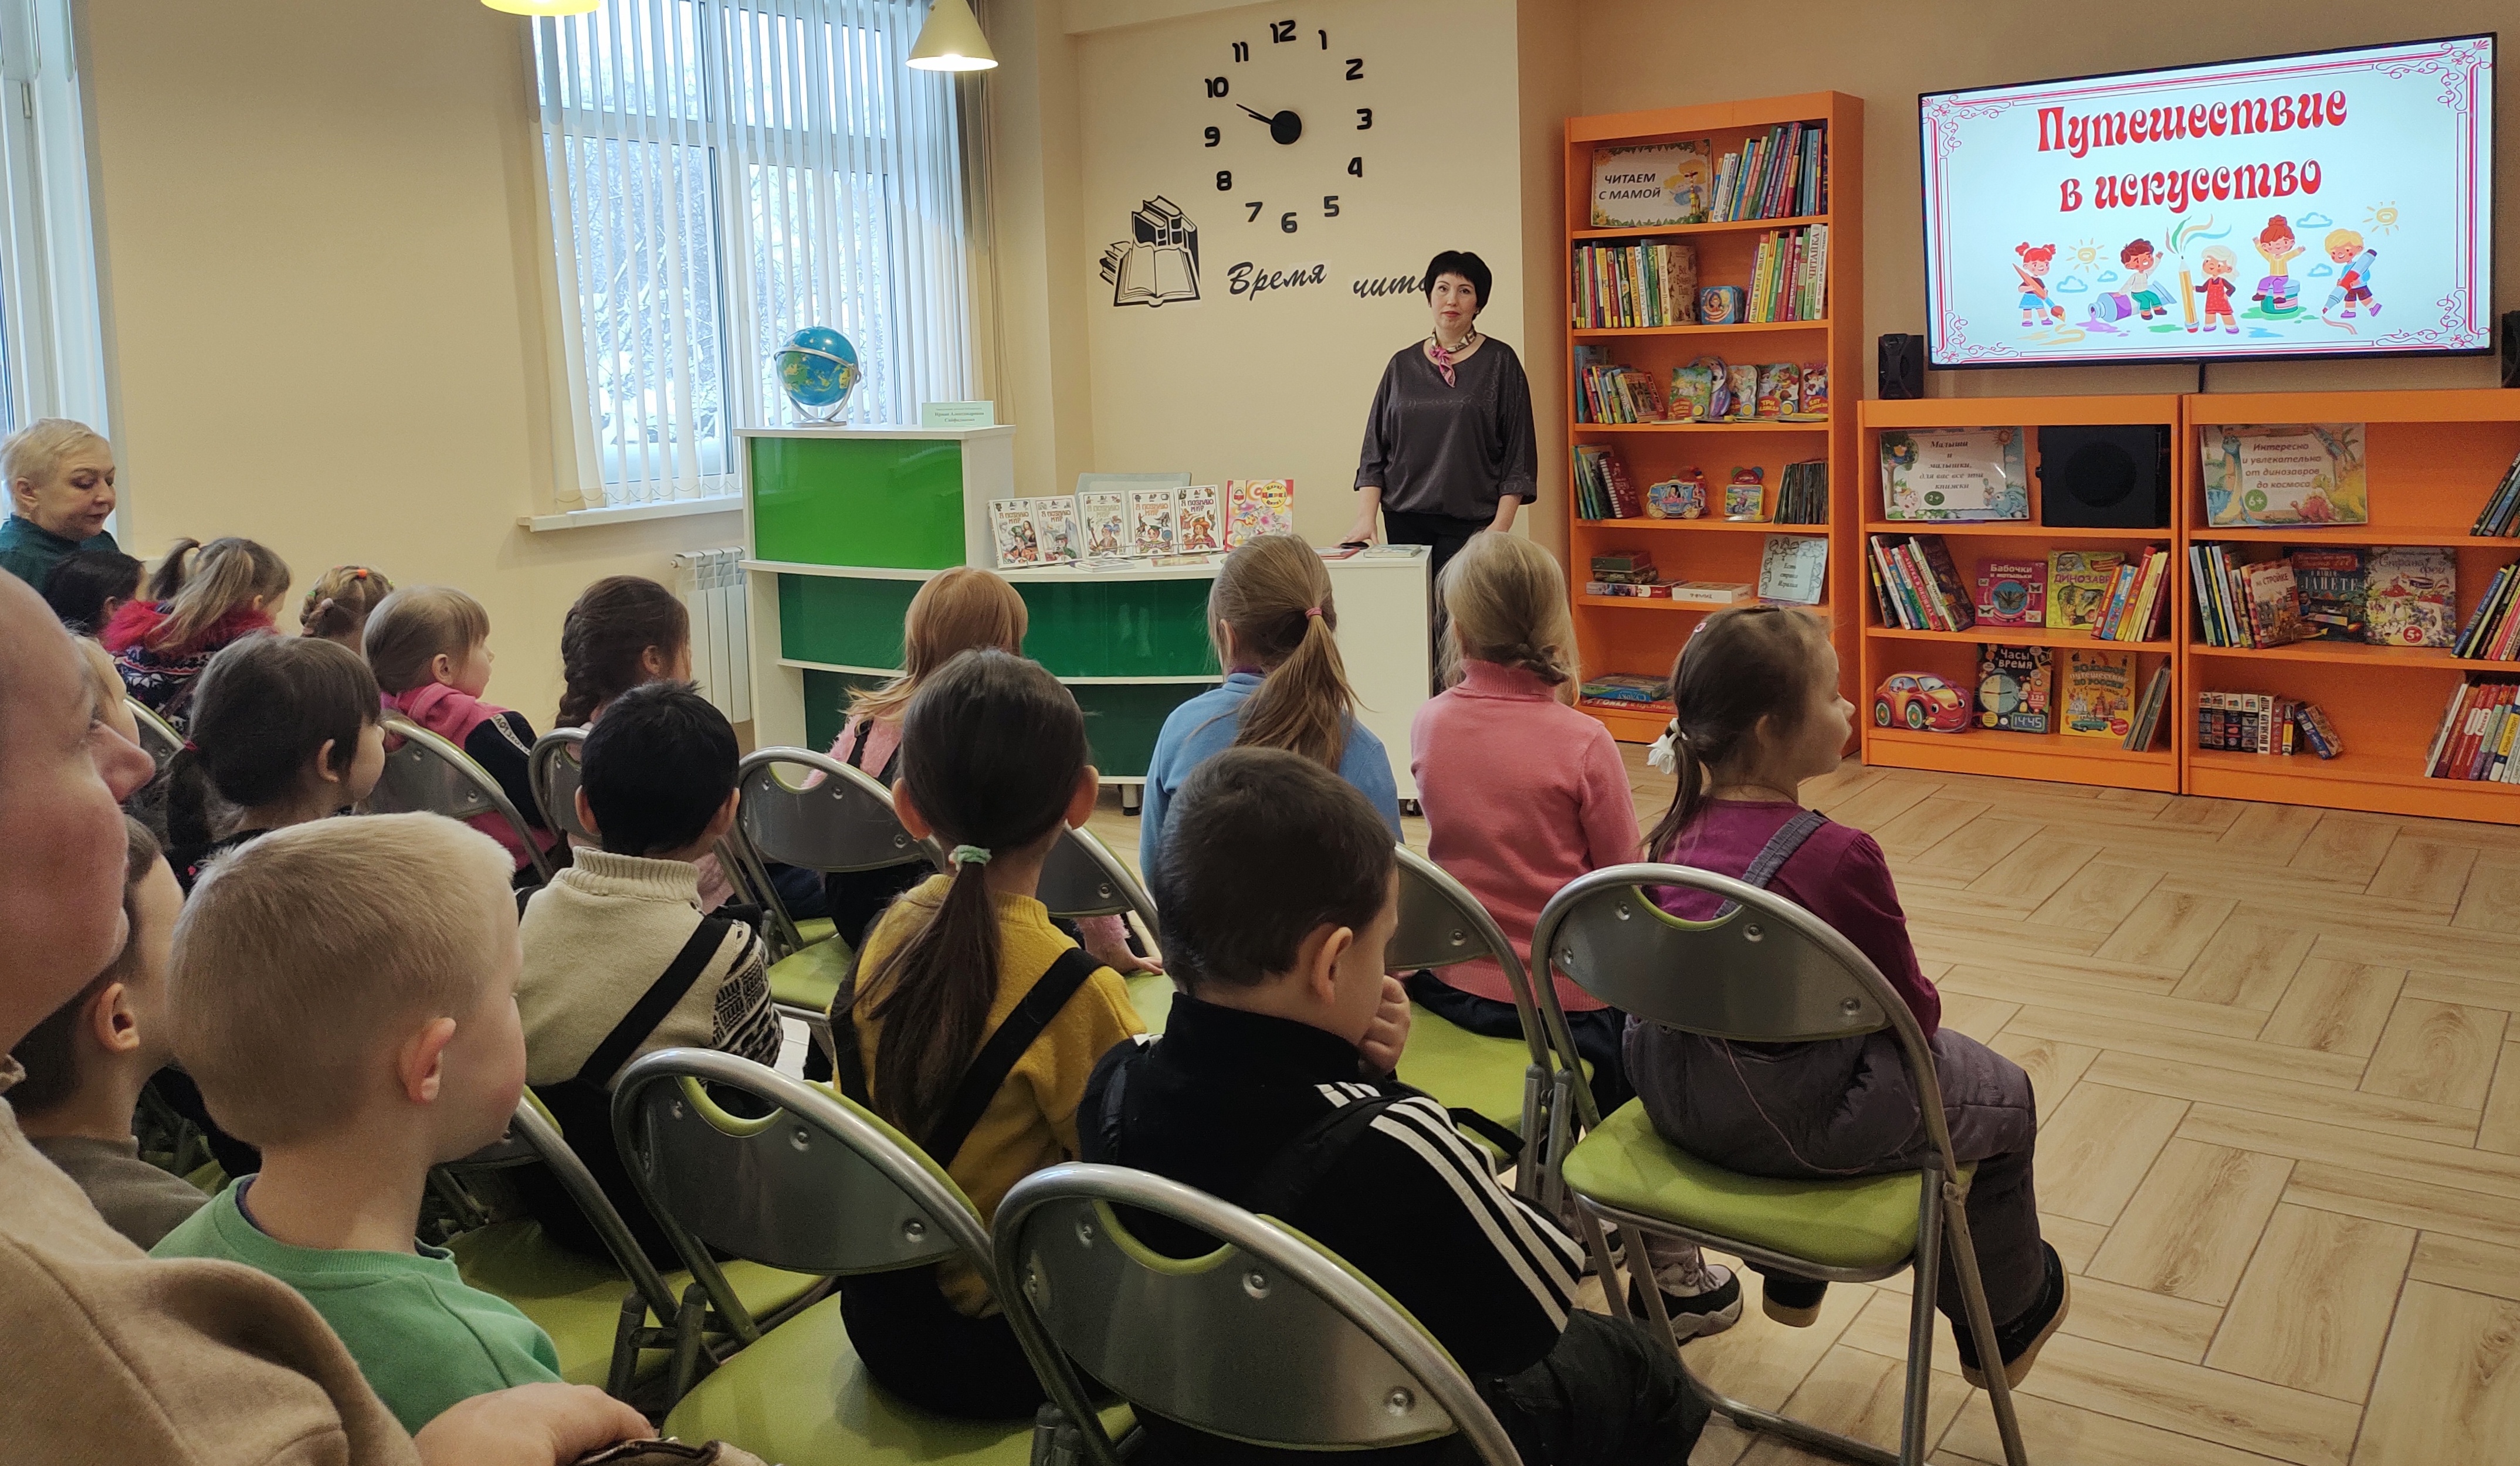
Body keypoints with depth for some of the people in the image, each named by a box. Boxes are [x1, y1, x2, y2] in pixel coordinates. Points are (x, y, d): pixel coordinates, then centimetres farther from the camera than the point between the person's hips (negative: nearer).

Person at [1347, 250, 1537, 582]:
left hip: (1471, 523, -3)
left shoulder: (1499, 362, 3)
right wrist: (1366, 517, -2)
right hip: (1406, 521, 3)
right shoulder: (1404, 365, 11)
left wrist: (1501, 525, -7)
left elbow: (1519, 453, 0)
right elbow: (1375, 448, 10)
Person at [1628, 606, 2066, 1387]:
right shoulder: (1839, 857, -26)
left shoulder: (1678, 831, -3)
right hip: (1794, 1126, -7)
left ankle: (1794, 1278, 52)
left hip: (1673, 1100, 7)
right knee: (2003, 1097, 19)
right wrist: (1923, 1011, 9)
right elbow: (1912, 1010, -14)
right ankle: (2008, 1319, 43)